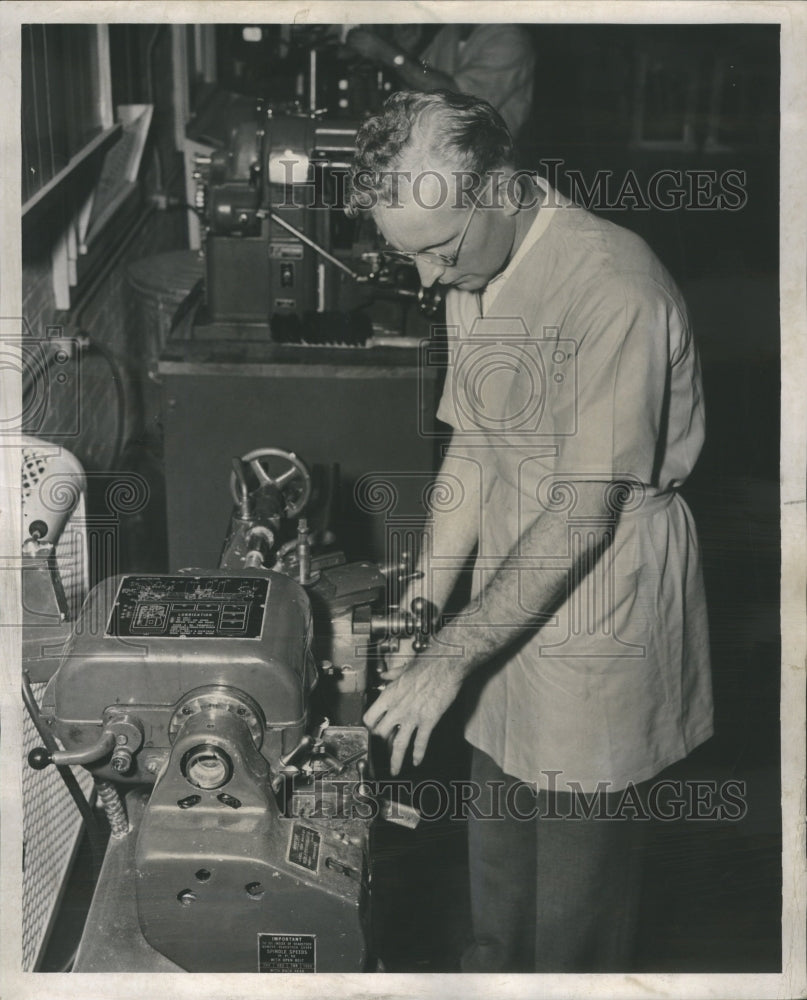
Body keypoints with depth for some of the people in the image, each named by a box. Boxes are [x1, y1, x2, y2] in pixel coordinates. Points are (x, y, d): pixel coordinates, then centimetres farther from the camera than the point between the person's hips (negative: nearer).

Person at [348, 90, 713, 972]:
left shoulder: (612, 288, -26)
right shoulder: (475, 275, 1)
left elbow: (585, 512, -26)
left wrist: (450, 658, -22)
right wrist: (419, 611, 1)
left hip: (604, 595, -7)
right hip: (511, 585, 8)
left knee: (579, 849, 10)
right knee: (497, 819, 22)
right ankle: (493, 966, 44)